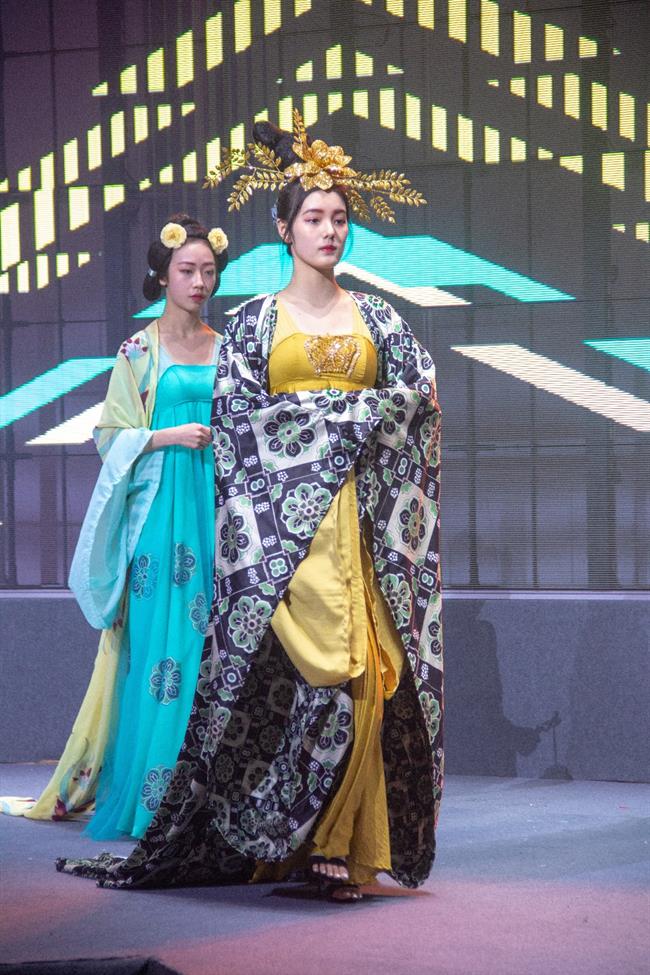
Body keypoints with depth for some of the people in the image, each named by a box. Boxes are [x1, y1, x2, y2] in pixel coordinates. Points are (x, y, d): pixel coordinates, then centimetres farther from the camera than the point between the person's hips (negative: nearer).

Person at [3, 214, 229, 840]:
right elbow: (112, 436, 2)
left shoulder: (226, 348, 14)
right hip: (161, 503, -3)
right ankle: (153, 791, -4)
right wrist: (170, 436, -11)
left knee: (214, 632, -2)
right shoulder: (140, 352, 4)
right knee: (159, 637, -7)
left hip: (218, 501, 3)